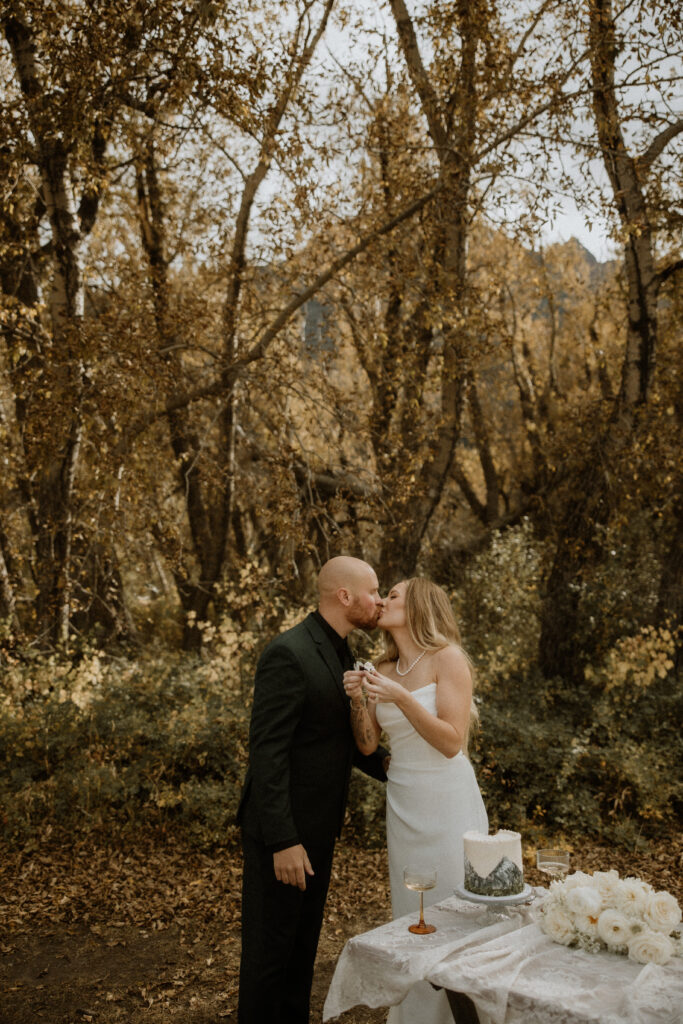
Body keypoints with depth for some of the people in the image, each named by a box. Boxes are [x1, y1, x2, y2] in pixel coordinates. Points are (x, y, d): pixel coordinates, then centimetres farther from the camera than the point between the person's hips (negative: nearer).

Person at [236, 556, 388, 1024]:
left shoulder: (341, 654, 8)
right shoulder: (288, 654, -21)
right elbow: (267, 752, -23)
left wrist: (392, 766, 3)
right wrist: (283, 841, -24)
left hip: (317, 827, 9)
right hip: (282, 831, -9)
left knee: (304, 942, 20)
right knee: (270, 945, 6)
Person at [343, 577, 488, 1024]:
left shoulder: (448, 658, -11)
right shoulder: (384, 670, 7)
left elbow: (452, 741, -16)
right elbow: (367, 744, 6)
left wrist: (401, 697, -25)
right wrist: (358, 699, -11)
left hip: (447, 802, -6)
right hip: (403, 803, 6)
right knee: (410, 917, 13)